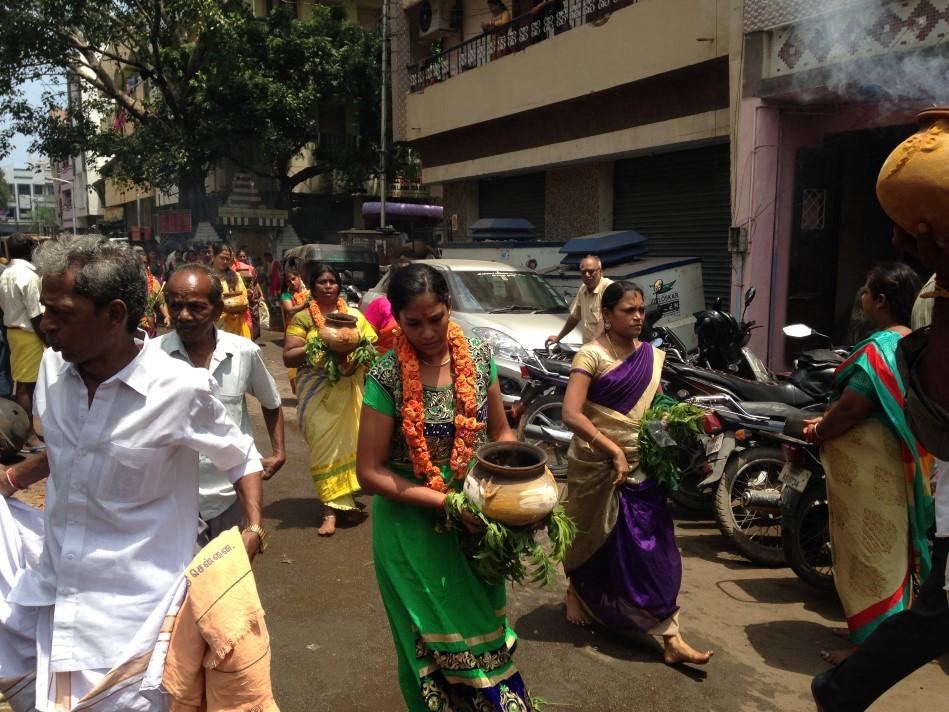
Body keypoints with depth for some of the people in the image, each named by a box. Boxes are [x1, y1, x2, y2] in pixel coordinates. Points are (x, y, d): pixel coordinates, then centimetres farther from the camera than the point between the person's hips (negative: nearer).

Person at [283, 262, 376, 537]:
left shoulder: (354, 315, 9)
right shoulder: (302, 318, 0)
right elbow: (288, 358, -6)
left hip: (349, 390, 2)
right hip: (317, 392, -2)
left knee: (347, 441, 5)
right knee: (324, 446, -2)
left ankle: (340, 500, 22)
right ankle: (332, 508, 4)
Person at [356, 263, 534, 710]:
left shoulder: (479, 358, -5)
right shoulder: (386, 377, -16)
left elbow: (501, 432, 6)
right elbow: (371, 472, -14)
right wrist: (445, 501, -21)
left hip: (477, 521, 3)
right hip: (413, 528, -3)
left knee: (484, 631, 19)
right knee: (430, 643, 14)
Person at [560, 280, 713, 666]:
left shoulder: (652, 355, 4)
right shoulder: (591, 354, -14)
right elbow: (571, 414, -24)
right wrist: (614, 450, -25)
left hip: (640, 466, 5)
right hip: (596, 465, -4)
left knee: (655, 549, 2)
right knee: (591, 537, 16)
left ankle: (671, 639, 9)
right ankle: (576, 592, 45)